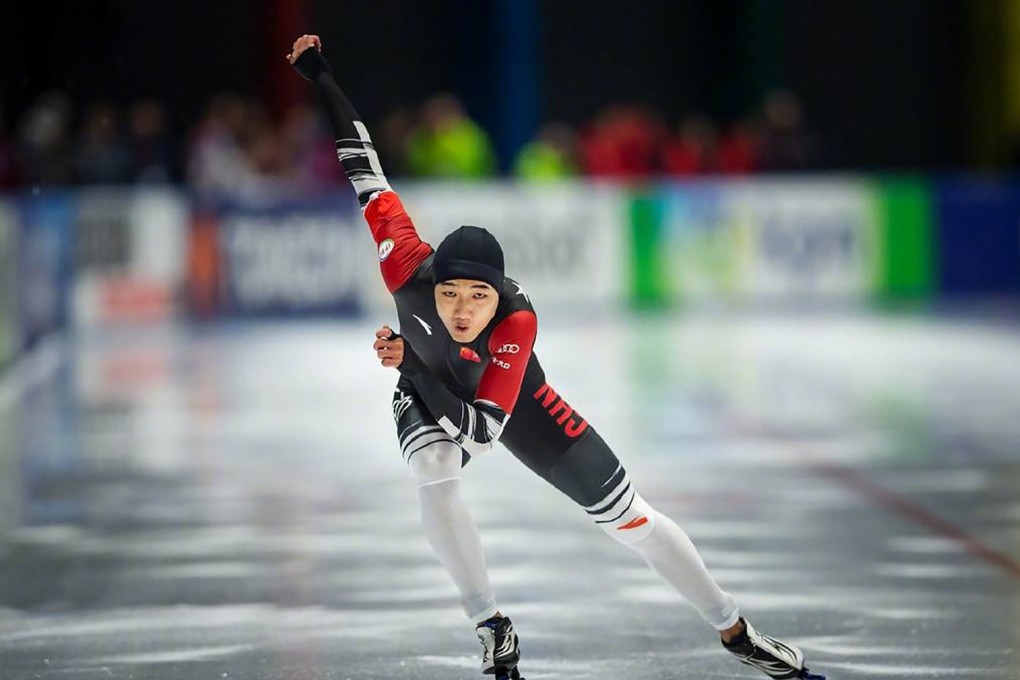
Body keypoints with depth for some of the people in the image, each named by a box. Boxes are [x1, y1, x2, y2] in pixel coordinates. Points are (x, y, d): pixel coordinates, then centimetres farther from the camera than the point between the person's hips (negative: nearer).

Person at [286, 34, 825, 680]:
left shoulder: (517, 319, -41)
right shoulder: (410, 268, -37)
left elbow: (483, 428, -42)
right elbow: (365, 168, -29)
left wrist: (411, 364, -51)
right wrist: (321, 79, -29)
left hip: (511, 397, -1)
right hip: (428, 394, 1)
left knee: (625, 512, -2)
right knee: (434, 471, -35)